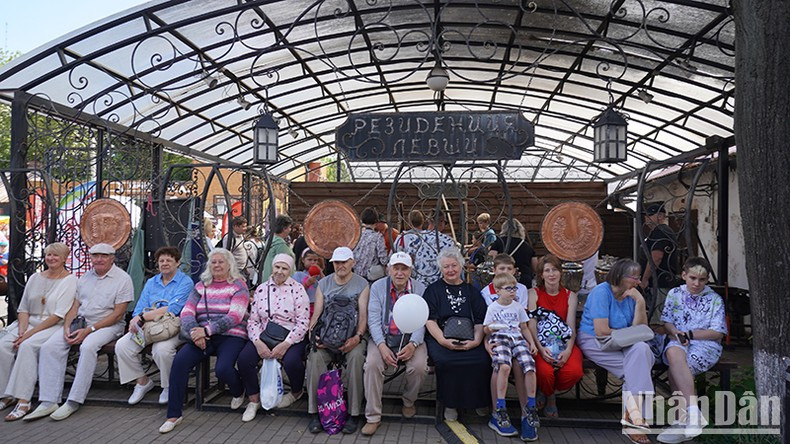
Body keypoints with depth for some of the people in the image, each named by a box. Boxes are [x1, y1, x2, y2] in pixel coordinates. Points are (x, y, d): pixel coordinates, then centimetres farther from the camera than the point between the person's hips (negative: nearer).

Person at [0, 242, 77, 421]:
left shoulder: (70, 280, -3)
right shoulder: (35, 278, 15)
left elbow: (59, 315, -11)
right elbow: (23, 309, 12)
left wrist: (31, 333, -15)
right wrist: (22, 330, -7)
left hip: (54, 326, -6)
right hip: (29, 323, 6)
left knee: (27, 346, -31)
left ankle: (23, 400, -29)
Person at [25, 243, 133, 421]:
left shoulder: (123, 279, -6)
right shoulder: (85, 277, 16)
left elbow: (117, 314, -11)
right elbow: (74, 306, 14)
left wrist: (88, 330, -16)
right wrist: (66, 327, -5)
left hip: (108, 325, -6)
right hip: (80, 322, 6)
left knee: (88, 347, -34)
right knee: (50, 346, -16)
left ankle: (74, 402, -26)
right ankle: (48, 402, -16)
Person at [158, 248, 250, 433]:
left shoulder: (238, 286, 1)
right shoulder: (201, 286, 15)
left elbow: (234, 317, -12)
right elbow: (187, 312, 4)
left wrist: (207, 330, -21)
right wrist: (194, 331, -16)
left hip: (230, 336, -4)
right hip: (203, 336, 4)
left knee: (222, 369, -29)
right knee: (180, 360, -21)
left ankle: (238, 391, 10)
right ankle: (173, 415, -9)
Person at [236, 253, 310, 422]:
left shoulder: (297, 289, -2)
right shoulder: (261, 289, 9)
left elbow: (303, 322, -9)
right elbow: (253, 320, 7)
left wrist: (285, 344, -18)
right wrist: (258, 342, -11)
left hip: (291, 337, -3)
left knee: (291, 361, -31)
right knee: (243, 359, -20)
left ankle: (296, 392, 6)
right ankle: (254, 400, 3)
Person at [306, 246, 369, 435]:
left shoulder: (362, 284, 5)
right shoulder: (323, 284, 14)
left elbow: (363, 315, -4)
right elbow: (316, 313, 9)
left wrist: (357, 337, -22)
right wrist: (313, 333, -11)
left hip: (352, 335, -2)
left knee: (356, 355, -34)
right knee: (315, 356, -29)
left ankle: (354, 413, -23)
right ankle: (315, 412, -18)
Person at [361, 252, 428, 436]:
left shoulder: (420, 289, 1)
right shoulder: (378, 287, 2)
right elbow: (373, 319, -4)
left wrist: (413, 344, -21)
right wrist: (382, 346, -18)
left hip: (411, 339, 0)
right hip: (383, 338, 0)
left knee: (419, 366, -27)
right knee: (372, 364, -27)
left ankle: (409, 402, 7)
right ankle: (373, 418, -13)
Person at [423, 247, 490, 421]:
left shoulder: (471, 291, 19)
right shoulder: (433, 290, 13)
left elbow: (480, 320, 11)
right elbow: (430, 320, 1)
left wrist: (476, 340, -10)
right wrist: (443, 340, -16)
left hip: (468, 340, 2)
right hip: (440, 337, -2)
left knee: (482, 360, -28)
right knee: (445, 360, -33)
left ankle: (478, 402, -4)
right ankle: (450, 404, -11)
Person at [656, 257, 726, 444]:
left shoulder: (714, 299, 7)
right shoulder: (674, 294, 13)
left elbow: (718, 332, 1)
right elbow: (667, 321, 13)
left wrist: (690, 334, -8)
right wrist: (676, 332, -9)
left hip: (706, 345, -2)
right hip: (679, 342, 2)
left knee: (675, 369, -33)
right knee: (674, 353, -37)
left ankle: (684, 422, -26)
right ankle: (693, 413, -36)